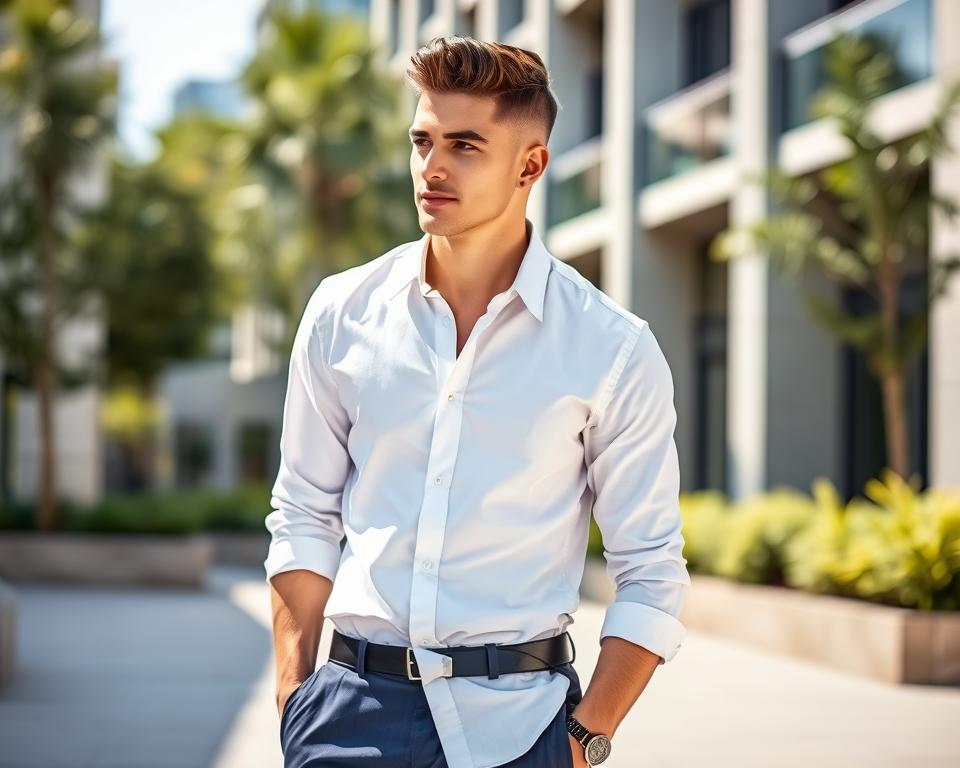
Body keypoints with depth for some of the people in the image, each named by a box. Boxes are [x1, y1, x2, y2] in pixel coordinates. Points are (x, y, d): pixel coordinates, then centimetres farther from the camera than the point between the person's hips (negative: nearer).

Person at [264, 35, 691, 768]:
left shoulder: (614, 349, -4)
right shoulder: (342, 313, 4)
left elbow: (651, 574, -2)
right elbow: (304, 517, 9)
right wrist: (291, 691, 2)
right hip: (353, 705, 2)